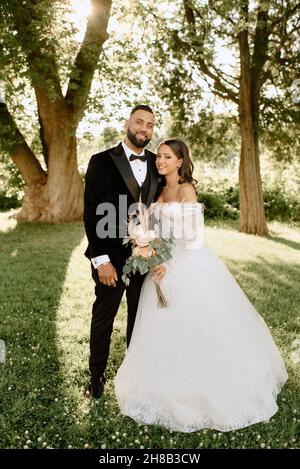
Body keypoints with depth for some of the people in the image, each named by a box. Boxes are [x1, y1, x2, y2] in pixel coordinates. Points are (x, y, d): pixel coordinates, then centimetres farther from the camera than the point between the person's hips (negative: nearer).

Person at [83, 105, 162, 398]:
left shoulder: (157, 164, 5)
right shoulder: (102, 162, -6)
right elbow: (91, 214, -10)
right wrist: (101, 260, -14)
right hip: (111, 258, -3)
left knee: (139, 318, 15)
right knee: (102, 318, 13)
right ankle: (96, 376, 32)